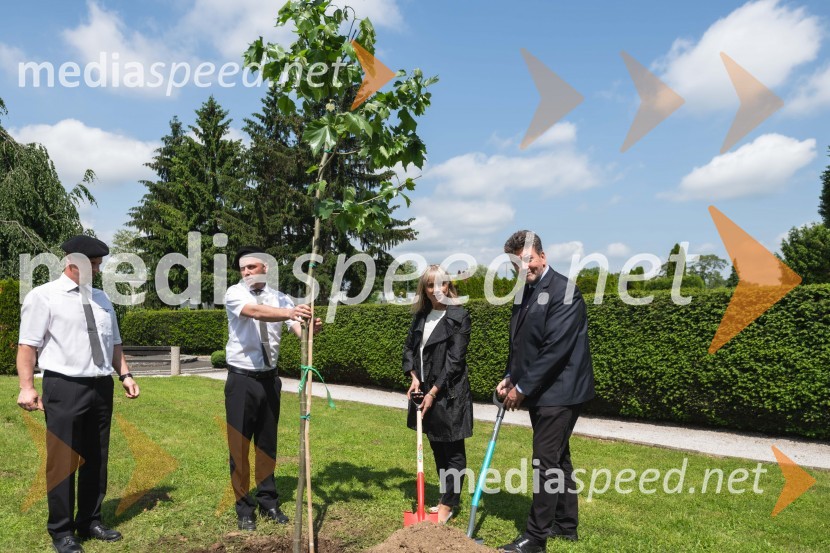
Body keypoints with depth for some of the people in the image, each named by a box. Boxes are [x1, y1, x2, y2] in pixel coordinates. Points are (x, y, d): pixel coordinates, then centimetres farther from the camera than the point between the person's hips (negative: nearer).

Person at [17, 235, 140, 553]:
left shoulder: (101, 299, 13)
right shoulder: (43, 297, -5)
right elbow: (28, 344, -8)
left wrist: (125, 375, 9)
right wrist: (27, 387, -16)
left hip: (101, 387, 6)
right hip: (64, 388, -6)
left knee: (97, 459, 14)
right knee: (63, 461, 3)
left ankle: (90, 522, 29)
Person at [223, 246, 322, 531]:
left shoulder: (279, 298, 1)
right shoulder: (234, 293, -9)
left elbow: (298, 328, -14)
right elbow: (255, 311, -31)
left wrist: (310, 329, -38)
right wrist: (289, 312, -48)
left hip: (269, 378, 3)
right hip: (242, 379, -3)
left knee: (267, 443, 14)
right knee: (239, 445, 4)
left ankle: (268, 502, 30)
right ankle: (244, 507, 20)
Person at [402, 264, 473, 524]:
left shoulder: (459, 316, -11)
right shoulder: (421, 315, 8)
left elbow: (454, 360, -15)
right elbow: (409, 347, 15)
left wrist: (434, 392, -15)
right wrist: (414, 377, -1)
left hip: (449, 393, -7)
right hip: (426, 391, 7)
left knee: (453, 451, 4)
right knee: (437, 448, 17)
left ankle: (448, 504, 16)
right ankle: (448, 497, 32)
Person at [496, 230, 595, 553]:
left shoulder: (563, 292, -17)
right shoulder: (525, 293, 10)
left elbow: (555, 347, -22)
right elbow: (519, 344, 17)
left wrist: (523, 387, -17)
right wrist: (510, 379, 4)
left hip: (558, 391, -9)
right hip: (539, 391, 9)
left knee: (547, 463, -2)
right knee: (558, 459, 18)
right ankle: (565, 525, 31)